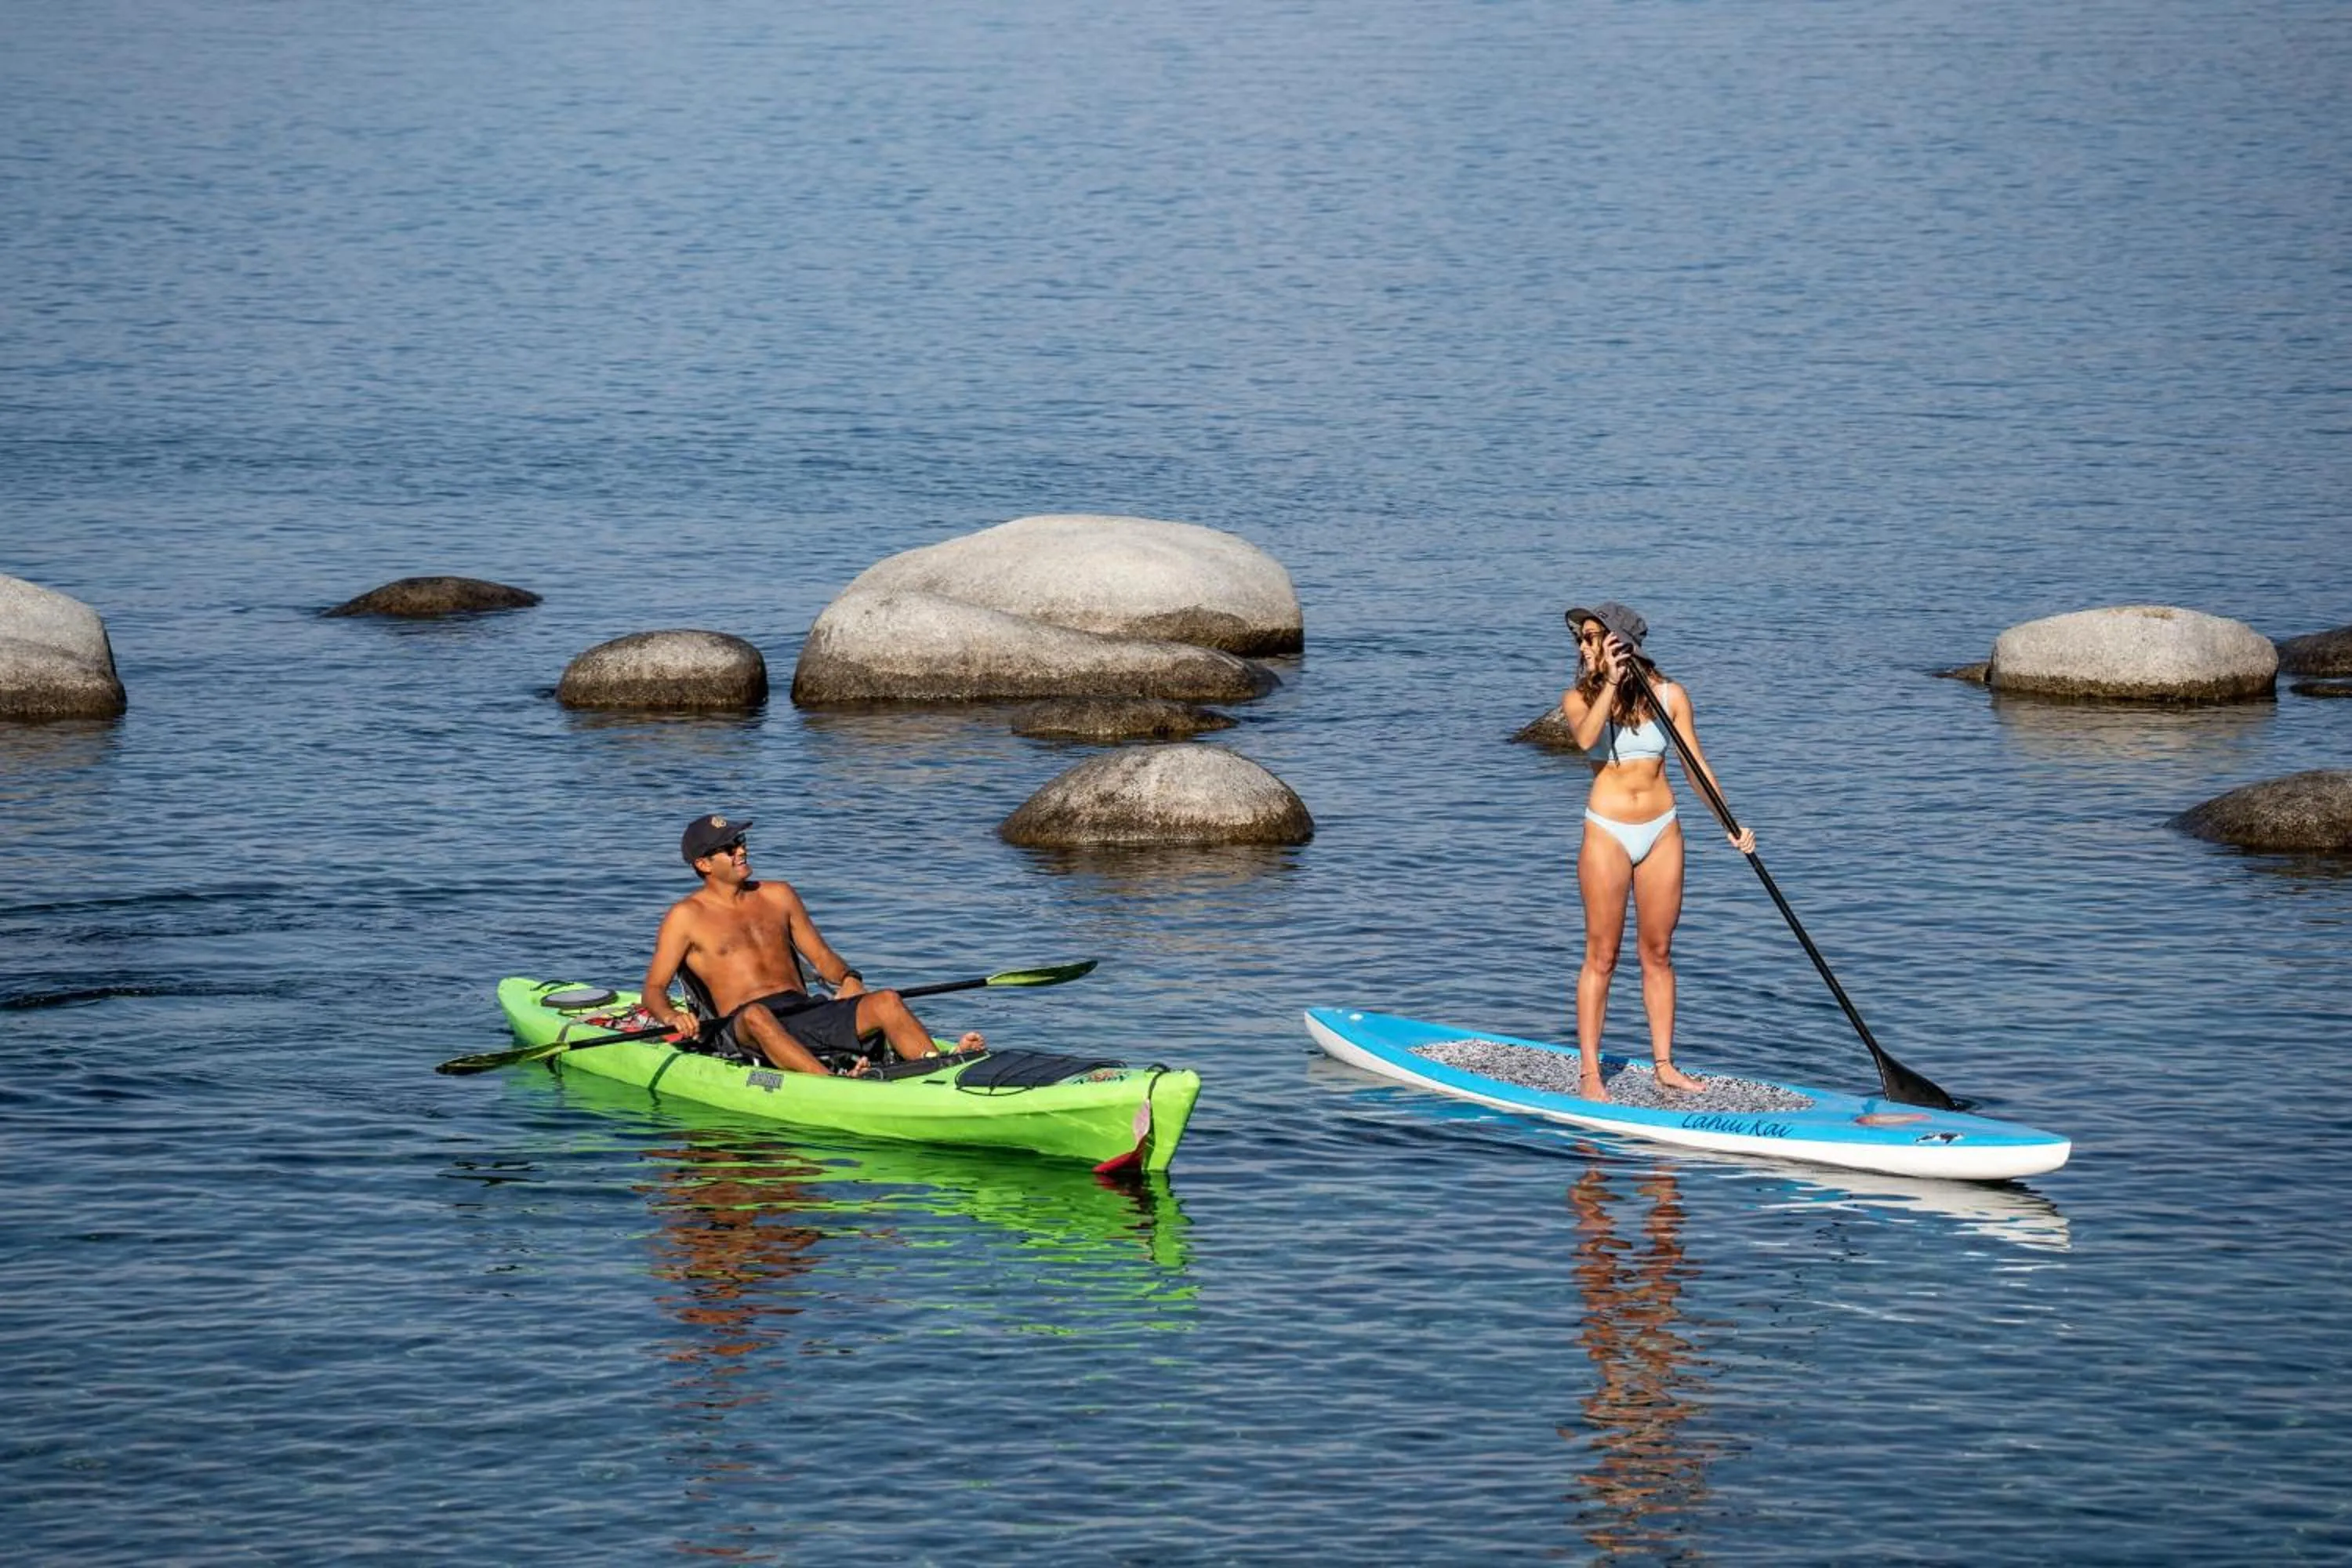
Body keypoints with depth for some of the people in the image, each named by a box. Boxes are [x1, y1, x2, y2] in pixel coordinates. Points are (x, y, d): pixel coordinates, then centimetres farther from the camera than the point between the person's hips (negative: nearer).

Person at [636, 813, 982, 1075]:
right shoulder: (686, 916, 7)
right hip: (739, 1028, -5)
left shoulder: (778, 896, 21)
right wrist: (671, 1017, -22)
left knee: (886, 1002, -19)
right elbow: (653, 990, 2)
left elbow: (821, 956, 22)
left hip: (805, 1011, 5)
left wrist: (847, 979, -1)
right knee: (757, 1015, -42)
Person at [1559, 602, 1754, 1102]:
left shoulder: (1668, 695, 1)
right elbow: (1587, 738, -24)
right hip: (1607, 832, -2)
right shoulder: (1580, 698, -2)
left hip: (1661, 831, 2)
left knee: (1658, 952, 8)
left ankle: (1664, 1065, 15)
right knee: (1601, 956, -1)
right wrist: (1611, 684, -28)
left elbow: (1696, 764, 1)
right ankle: (1588, 1072, 2)